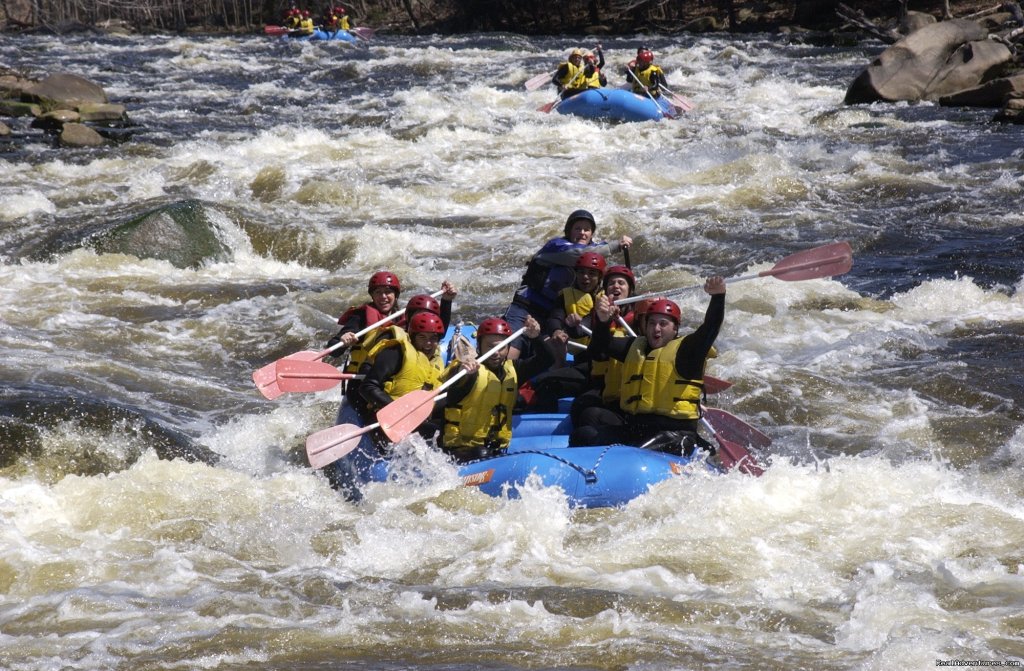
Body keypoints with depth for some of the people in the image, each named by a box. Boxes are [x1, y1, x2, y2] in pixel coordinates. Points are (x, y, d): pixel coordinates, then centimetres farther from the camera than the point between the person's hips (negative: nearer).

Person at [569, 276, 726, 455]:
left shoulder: (684, 350, 4)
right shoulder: (635, 348, 20)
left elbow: (710, 327, -12)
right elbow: (602, 345, 8)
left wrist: (717, 297, -31)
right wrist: (603, 321, -15)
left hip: (673, 431, -6)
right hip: (631, 425, 6)